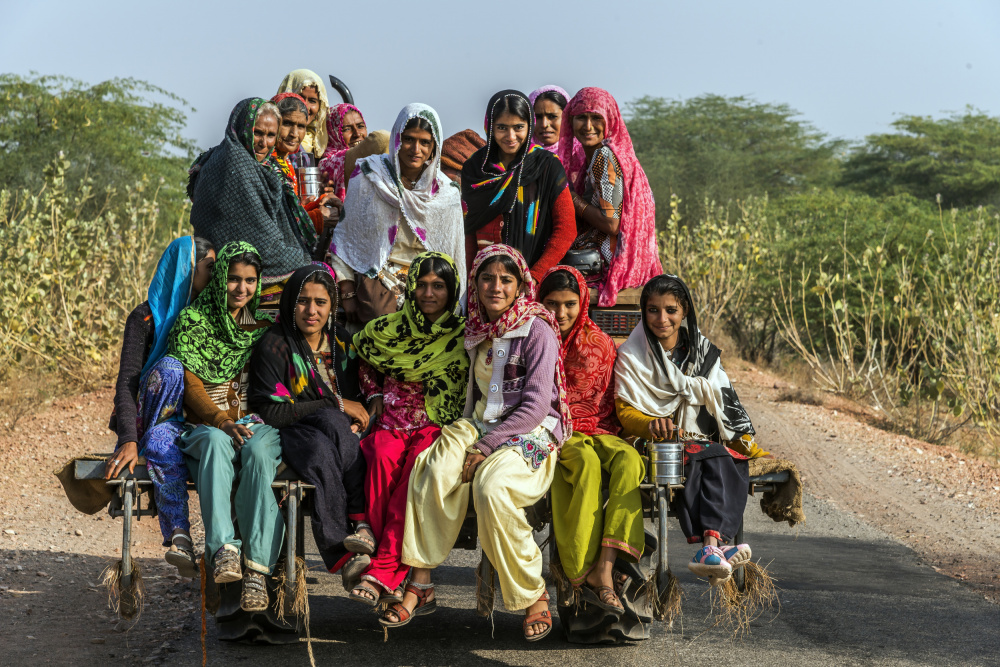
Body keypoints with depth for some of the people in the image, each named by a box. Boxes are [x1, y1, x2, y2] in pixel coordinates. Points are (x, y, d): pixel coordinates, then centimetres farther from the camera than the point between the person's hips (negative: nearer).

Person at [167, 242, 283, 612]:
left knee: (256, 450, -36)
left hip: (258, 424, 1)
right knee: (216, 443, -39)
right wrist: (222, 422, -18)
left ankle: (256, 571, -43)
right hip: (204, 425, -1)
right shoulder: (192, 320, 9)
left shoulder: (266, 325, 18)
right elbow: (189, 382, -2)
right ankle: (223, 549, -51)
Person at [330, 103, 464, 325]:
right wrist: (348, 295, -1)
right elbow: (345, 236, 2)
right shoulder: (369, 176, -2)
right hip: (377, 280, -2)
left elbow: (452, 257, 11)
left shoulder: (446, 193, 3)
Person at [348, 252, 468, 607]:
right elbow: (365, 363, 29)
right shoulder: (390, 330, 10)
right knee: (383, 457, -34)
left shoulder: (464, 335, 6)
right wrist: (375, 395, 13)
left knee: (418, 462, -35)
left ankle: (383, 571, -38)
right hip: (392, 422, 2)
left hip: (439, 427, -2)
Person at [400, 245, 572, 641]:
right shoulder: (477, 331, 16)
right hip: (481, 426, 6)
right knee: (432, 471, -25)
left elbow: (536, 404, -13)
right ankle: (420, 587, -21)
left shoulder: (537, 330, -5)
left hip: (531, 432, -6)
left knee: (491, 486, -35)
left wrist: (487, 446, -18)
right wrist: (465, 437, 6)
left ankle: (534, 596, -19)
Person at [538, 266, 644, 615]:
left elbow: (610, 403, 14)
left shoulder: (600, 343, 12)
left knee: (629, 459, -32)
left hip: (598, 432, 2)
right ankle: (582, 572, -38)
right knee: (587, 462, -36)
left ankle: (604, 567, -41)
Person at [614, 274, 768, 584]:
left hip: (704, 439, 4)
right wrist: (652, 425, -24)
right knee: (699, 461, -35)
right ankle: (716, 547, -49)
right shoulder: (632, 356, 3)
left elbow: (725, 403, 17)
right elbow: (625, 411, -3)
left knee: (723, 463, -31)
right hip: (653, 443, -4)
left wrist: (745, 442, 5)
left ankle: (711, 547, -51)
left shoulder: (703, 351, 15)